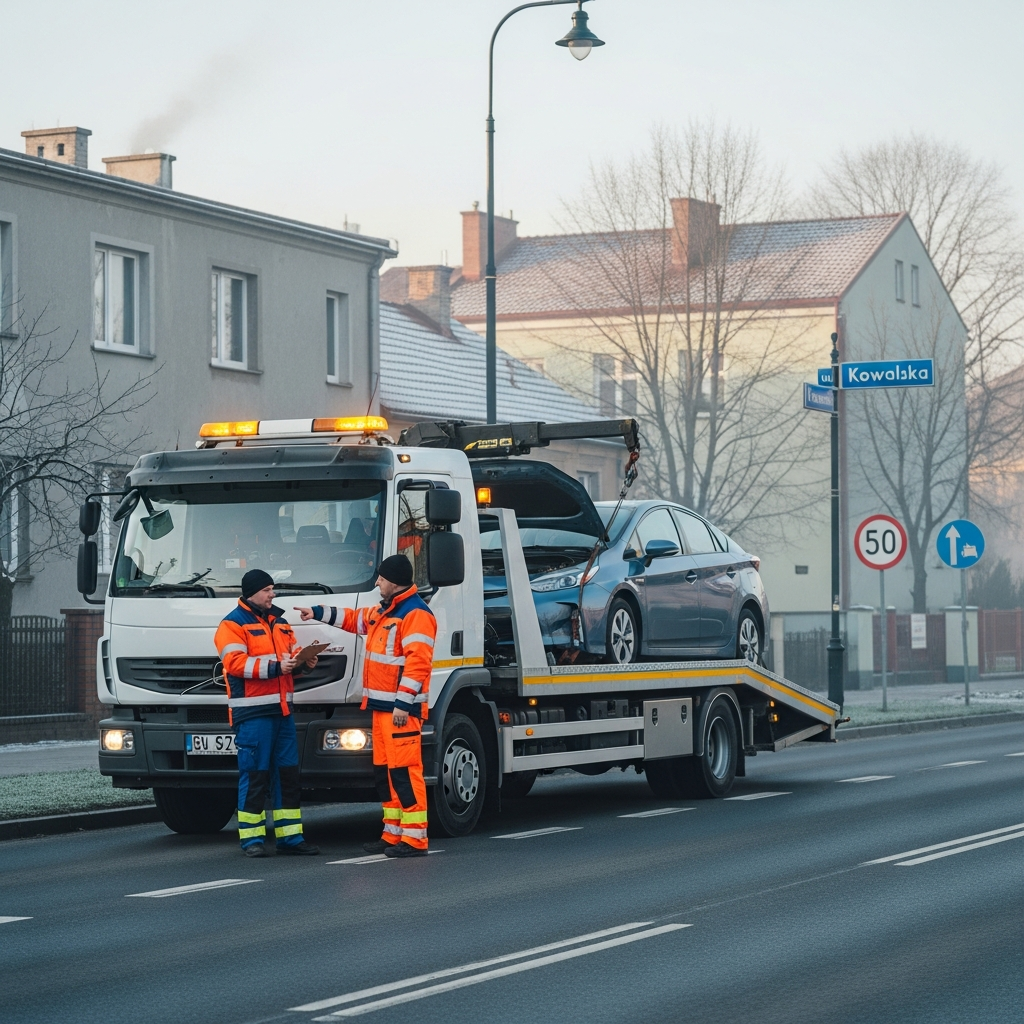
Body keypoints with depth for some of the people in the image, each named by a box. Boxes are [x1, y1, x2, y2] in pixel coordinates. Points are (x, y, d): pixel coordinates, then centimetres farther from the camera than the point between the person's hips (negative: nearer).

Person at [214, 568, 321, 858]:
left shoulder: (279, 621, 19)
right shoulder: (232, 624, -5)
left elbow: (293, 653, 22)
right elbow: (236, 662, -16)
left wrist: (304, 662, -1)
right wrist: (275, 667, -22)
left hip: (281, 709, 7)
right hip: (252, 711, -7)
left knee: (288, 773, 8)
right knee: (254, 775, -5)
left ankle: (290, 836, 13)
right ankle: (251, 838, 0)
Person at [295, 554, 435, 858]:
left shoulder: (416, 615, -13)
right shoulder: (385, 612, 20)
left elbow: (418, 662, -21)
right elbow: (355, 619, 38)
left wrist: (403, 703, -25)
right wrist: (319, 613, 36)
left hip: (401, 709, -11)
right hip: (381, 706, 11)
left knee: (404, 770, -12)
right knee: (384, 771, 12)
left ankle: (415, 839, -12)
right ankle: (393, 835, 17)